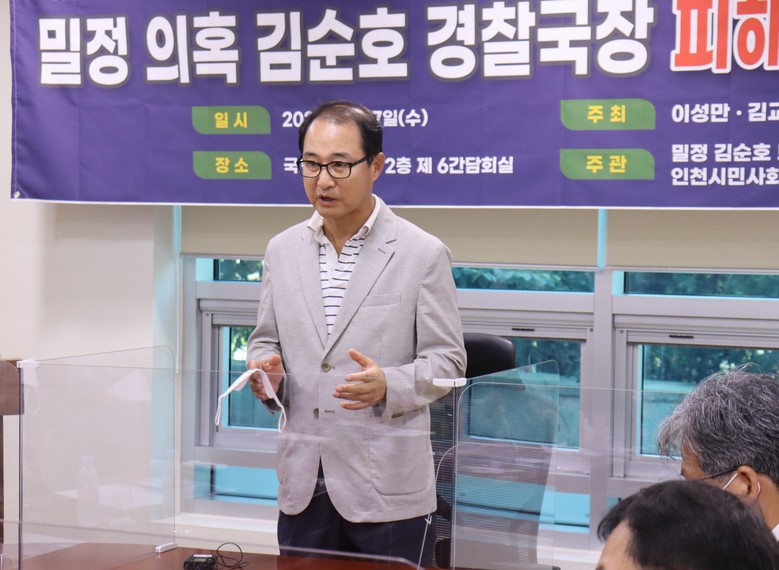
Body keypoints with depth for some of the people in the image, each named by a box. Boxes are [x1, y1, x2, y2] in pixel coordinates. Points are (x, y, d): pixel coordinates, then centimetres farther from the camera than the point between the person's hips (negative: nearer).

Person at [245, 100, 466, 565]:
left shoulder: (423, 254, -3)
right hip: (303, 485, 4)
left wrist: (388, 386, -21)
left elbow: (447, 360, -2)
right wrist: (266, 371, -5)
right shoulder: (282, 250, 10)